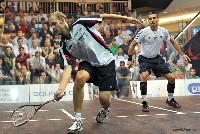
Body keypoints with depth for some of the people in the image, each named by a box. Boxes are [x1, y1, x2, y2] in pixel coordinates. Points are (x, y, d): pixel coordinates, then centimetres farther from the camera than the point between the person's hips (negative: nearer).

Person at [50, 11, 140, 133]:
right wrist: (61, 88, -29)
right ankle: (78, 120, -19)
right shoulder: (64, 47, -5)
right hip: (89, 63, 3)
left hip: (106, 61, -3)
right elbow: (68, 68, -13)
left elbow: (103, 16, -7)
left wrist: (125, 18, -7)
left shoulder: (80, 24, -14)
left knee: (104, 98, -11)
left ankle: (105, 110, 32)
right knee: (80, 77, -31)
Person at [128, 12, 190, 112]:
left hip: (157, 58, 4)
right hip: (145, 59, -4)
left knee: (171, 78, 1)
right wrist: (130, 59, -13)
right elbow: (133, 44, -10)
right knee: (144, 76, -31)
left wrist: (182, 54, 11)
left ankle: (170, 100, 26)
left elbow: (173, 42, 11)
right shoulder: (144, 32, -17)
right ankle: (144, 102, -16)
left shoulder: (163, 31, -6)